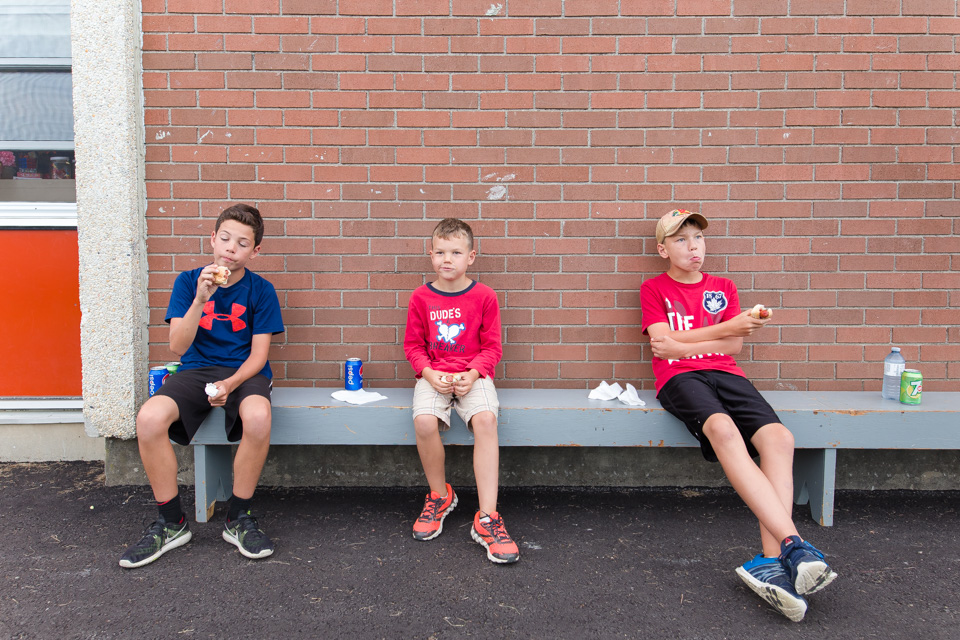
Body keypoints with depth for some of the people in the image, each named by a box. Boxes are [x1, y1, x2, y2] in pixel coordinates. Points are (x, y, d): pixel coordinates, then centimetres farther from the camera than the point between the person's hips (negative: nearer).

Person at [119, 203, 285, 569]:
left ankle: (238, 519, -14)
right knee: (149, 418, -29)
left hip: (244, 373, -1)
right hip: (196, 371, 2)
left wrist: (230, 383, -21)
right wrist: (200, 299, -19)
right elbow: (178, 346, -5)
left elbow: (259, 354, -2)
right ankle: (171, 523, -8)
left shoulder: (261, 291, 1)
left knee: (258, 417, -37)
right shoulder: (188, 282, 4)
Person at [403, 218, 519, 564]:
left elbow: (492, 346, 4)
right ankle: (440, 496, -2)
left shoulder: (484, 296, 2)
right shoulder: (421, 297, 5)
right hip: (433, 375, 1)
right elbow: (413, 345, 9)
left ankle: (487, 519, -27)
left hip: (473, 375, -1)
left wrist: (472, 374, -14)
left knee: (485, 419, -32)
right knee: (424, 421, -30)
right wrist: (429, 373, -9)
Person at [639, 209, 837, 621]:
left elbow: (733, 346, 12)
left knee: (778, 437, -26)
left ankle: (771, 559, -33)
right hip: (679, 378, -4)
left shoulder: (723, 288, 24)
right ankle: (792, 544, -44)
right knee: (722, 428, -37)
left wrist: (681, 347, -1)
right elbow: (663, 342, -1)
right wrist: (726, 328, -7)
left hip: (725, 373, 4)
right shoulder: (654, 289, 15)